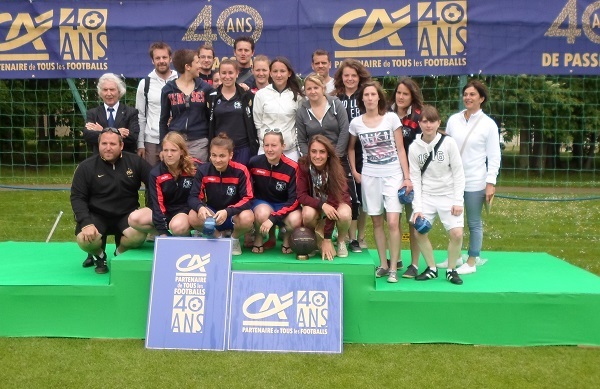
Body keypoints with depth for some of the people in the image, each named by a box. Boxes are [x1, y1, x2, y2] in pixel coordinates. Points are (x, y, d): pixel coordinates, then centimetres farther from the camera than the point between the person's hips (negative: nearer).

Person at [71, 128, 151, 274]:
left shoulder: (135, 161, -3)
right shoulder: (86, 167, -4)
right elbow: (77, 197, -5)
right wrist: (86, 223, -20)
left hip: (126, 215, 0)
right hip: (97, 215, 0)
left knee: (139, 236, -30)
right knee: (84, 240, -29)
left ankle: (120, 253, 8)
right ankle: (99, 254, 11)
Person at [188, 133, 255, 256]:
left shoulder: (240, 171, -17)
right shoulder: (203, 170, -11)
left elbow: (247, 199, -20)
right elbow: (193, 197, -12)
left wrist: (227, 212, -37)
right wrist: (200, 207, -37)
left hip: (233, 214, -2)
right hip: (211, 213, 2)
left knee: (247, 218, -36)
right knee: (193, 217, -30)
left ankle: (235, 238, 1)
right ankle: (217, 236, 3)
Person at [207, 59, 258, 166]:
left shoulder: (247, 96, 2)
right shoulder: (212, 97, 5)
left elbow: (253, 124, 2)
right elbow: (210, 125, 7)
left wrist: (254, 149, -2)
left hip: (242, 148, -1)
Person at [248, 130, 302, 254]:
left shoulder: (292, 168, -18)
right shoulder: (255, 162, -12)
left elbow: (294, 200, -20)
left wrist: (273, 218, -29)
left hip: (285, 205, -1)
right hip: (262, 202, 1)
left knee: (295, 220, -34)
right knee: (262, 214, -36)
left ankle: (287, 239, 3)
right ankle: (258, 239, -1)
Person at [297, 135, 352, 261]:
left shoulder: (335, 168, -26)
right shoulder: (303, 165, -22)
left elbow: (333, 200, -28)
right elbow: (301, 195, -20)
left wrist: (327, 238, -30)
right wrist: (322, 205, -41)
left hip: (337, 201, -1)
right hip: (314, 203, 1)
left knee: (344, 214, -36)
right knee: (308, 214, -35)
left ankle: (340, 241, -3)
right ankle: (317, 239, -3)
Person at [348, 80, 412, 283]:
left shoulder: (391, 118, -3)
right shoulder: (356, 123, 2)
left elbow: (400, 149, -2)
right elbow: (350, 148, 18)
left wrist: (407, 177, -6)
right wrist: (354, 171, 9)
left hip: (393, 175, -2)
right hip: (370, 177, 3)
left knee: (393, 222, -10)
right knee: (377, 222, 8)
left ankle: (393, 267, 1)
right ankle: (383, 264, 19)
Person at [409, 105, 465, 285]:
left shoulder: (448, 143, -9)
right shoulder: (414, 147, -3)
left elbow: (458, 173, -5)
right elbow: (415, 178, -2)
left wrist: (458, 201, -10)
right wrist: (417, 207, -8)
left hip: (448, 195, -2)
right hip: (426, 196, 2)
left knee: (457, 233, -12)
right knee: (418, 232, -6)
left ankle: (451, 270, 11)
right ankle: (431, 269, 15)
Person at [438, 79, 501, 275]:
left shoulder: (488, 124, -4)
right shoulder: (453, 119, 4)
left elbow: (494, 156, -4)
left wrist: (491, 183, -10)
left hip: (475, 182, -4)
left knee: (474, 223, 7)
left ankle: (472, 261, 19)